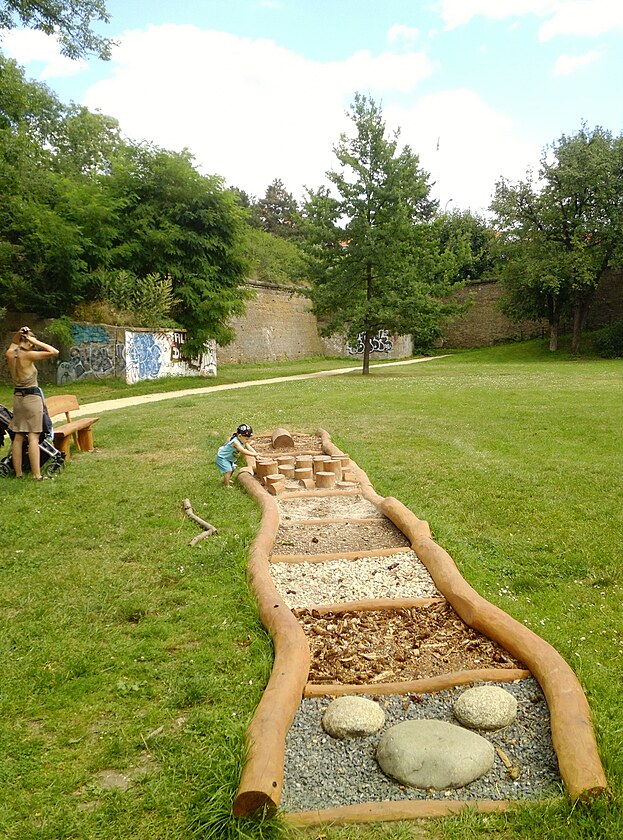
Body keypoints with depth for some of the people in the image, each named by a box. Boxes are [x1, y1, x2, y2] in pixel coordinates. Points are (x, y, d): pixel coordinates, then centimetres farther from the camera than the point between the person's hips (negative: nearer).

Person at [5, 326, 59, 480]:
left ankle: (18, 473, 15)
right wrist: (35, 341, -12)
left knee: (18, 437, 10)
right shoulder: (28, 355, -14)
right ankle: (37, 475, -8)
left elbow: (13, 345, 29)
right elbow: (55, 352, -18)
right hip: (32, 398, -7)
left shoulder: (10, 354, 4)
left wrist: (18, 334, 11)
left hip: (17, 398, 7)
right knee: (33, 437, -7)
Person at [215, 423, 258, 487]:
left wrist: (256, 454, -25)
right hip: (222, 458, -10)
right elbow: (243, 451, -43)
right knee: (228, 470, -16)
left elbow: (249, 448, -11)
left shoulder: (243, 441, -10)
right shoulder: (235, 442, -37)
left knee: (232, 468, 23)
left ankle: (226, 480, 45)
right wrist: (253, 454, -44)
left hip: (229, 458, 10)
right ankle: (227, 485, -6)